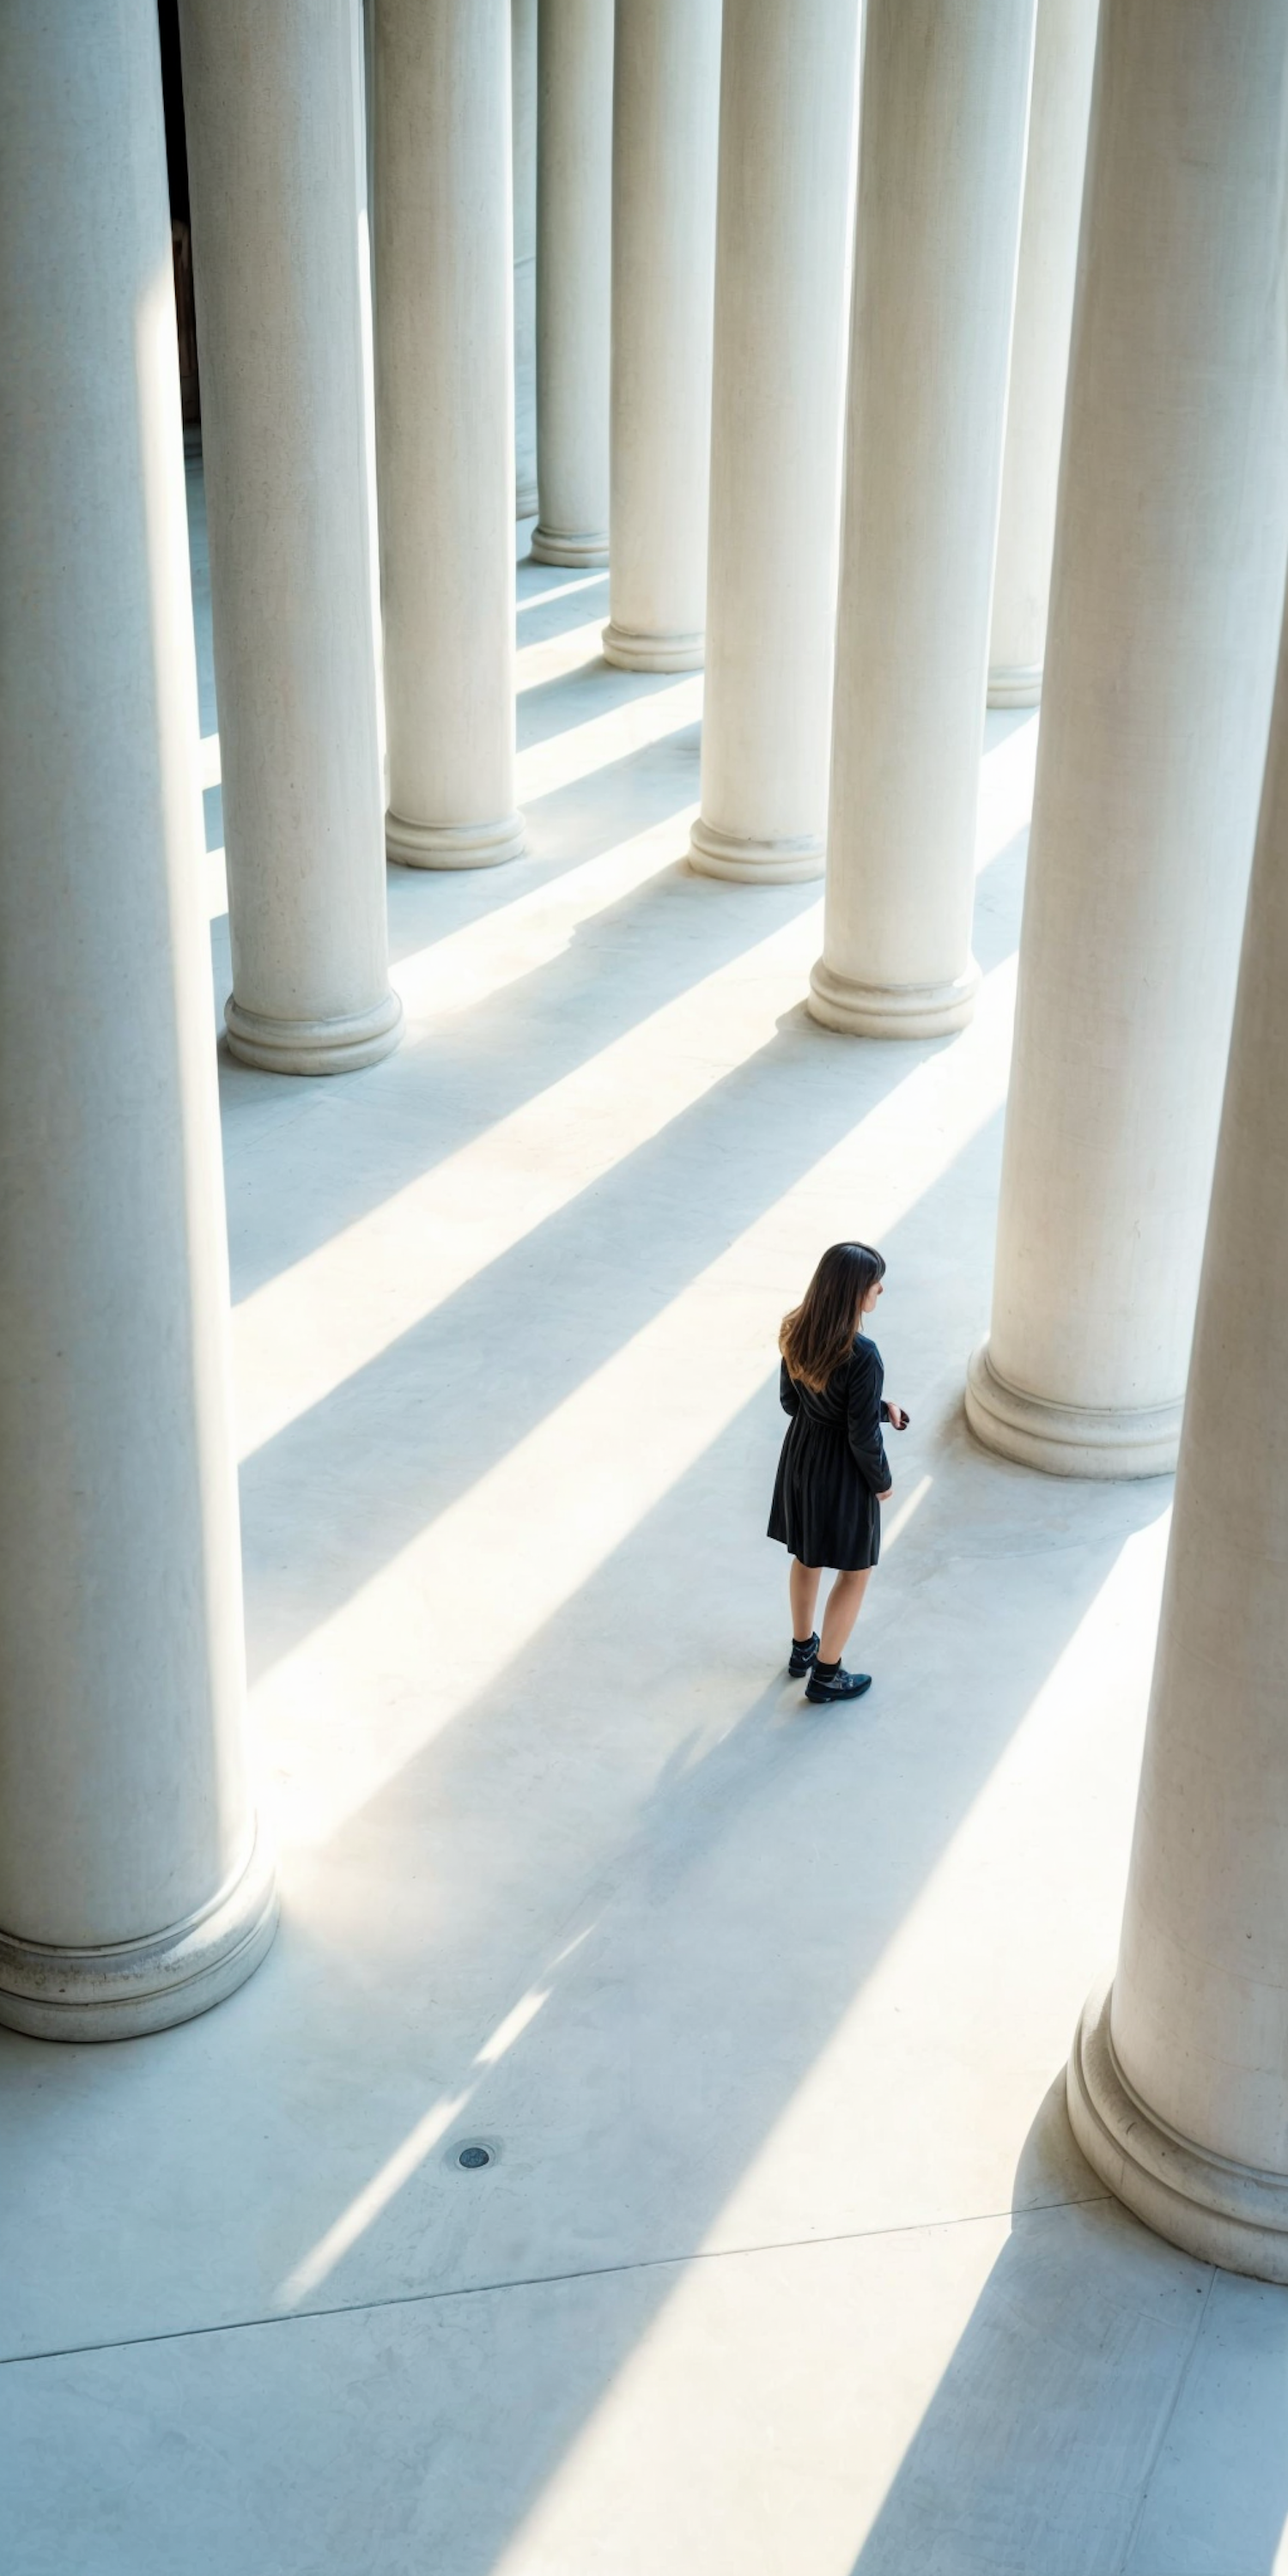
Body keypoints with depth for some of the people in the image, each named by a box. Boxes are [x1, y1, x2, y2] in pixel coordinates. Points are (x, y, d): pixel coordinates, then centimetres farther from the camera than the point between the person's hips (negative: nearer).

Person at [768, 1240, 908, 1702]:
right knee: (855, 1571, 16)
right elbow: (863, 1437, -25)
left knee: (806, 1557, 27)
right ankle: (825, 1674, 27)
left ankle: (802, 1648, 47)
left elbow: (791, 1401, 2)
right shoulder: (861, 1355, -33)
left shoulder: (796, 1333, -11)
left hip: (801, 1454, 7)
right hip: (842, 1469, -7)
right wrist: (881, 1480, -4)